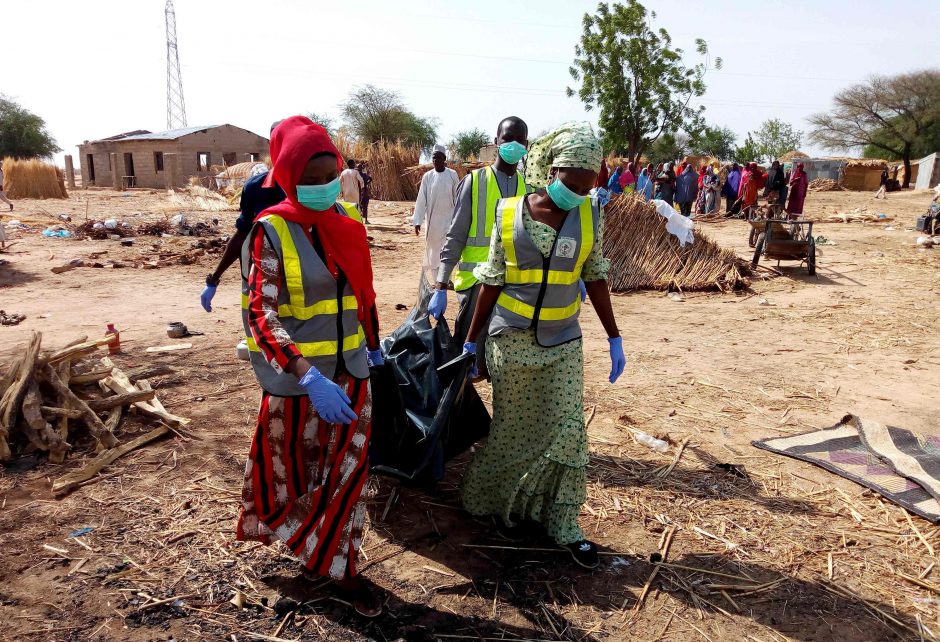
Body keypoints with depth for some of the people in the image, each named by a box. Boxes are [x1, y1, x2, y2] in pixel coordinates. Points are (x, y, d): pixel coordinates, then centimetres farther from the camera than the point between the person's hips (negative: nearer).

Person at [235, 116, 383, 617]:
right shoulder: (271, 230, -16)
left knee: (348, 472, 12)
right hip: (296, 380, -4)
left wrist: (372, 345, 22)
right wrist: (308, 377, -35)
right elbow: (260, 316, -24)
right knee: (294, 474, 15)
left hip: (351, 373, 5)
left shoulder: (345, 222, 1)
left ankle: (340, 569, 30)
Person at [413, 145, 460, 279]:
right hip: (432, 220, 2)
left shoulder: (452, 175, -3)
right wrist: (417, 220, -6)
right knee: (433, 251, 8)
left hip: (449, 219, -2)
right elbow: (421, 200, -1)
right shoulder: (427, 176, 1)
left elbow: (457, 198, 1)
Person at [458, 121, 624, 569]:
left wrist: (614, 338, 5)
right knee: (513, 429, 9)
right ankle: (499, 503, 33)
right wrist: (471, 341, 2)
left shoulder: (590, 215, -2)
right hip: (512, 340, -2)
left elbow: (595, 278, 5)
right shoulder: (509, 214, -8)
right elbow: (492, 282, -1)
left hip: (564, 342, 2)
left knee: (568, 430, 1)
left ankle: (564, 525, 17)